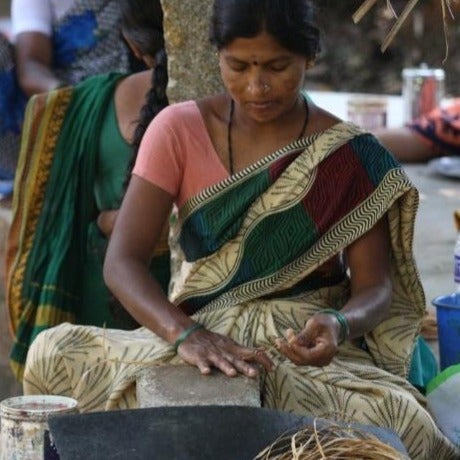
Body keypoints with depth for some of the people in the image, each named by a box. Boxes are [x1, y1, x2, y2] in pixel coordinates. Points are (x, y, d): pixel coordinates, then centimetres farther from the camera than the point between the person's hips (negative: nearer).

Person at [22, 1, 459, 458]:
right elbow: (122, 261, -9)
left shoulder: (352, 158, -2)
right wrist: (185, 333, -30)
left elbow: (375, 286, -3)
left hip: (311, 350, 0)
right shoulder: (179, 129, -2)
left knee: (404, 421, -33)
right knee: (53, 352, -25)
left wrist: (338, 326, -29)